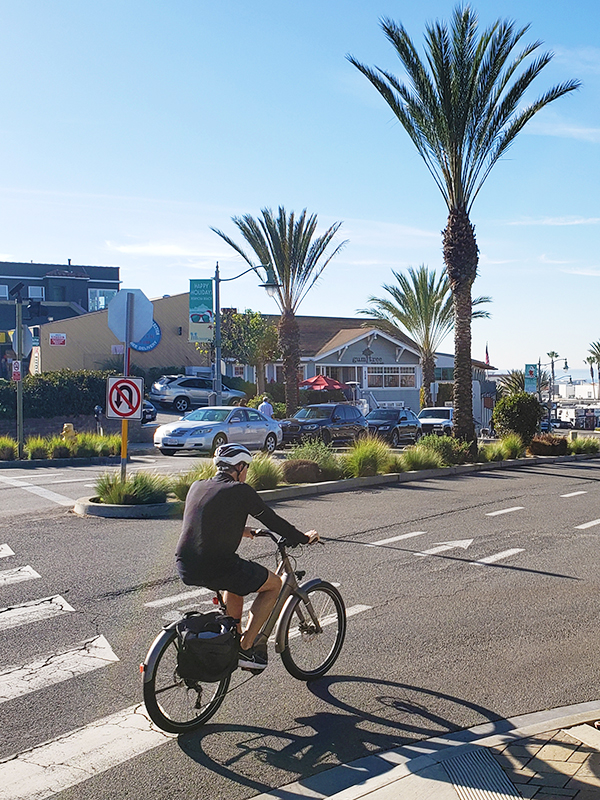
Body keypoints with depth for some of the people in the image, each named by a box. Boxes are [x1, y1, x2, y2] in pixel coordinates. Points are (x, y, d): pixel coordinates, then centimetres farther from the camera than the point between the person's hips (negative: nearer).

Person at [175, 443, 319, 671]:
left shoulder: (196, 487, 14)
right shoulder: (241, 491, -5)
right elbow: (273, 521, 1)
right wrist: (305, 539, 16)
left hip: (184, 567, 8)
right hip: (214, 570, -7)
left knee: (236, 576, 36)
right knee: (274, 584, 14)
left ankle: (235, 637, 38)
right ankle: (245, 647, 9)